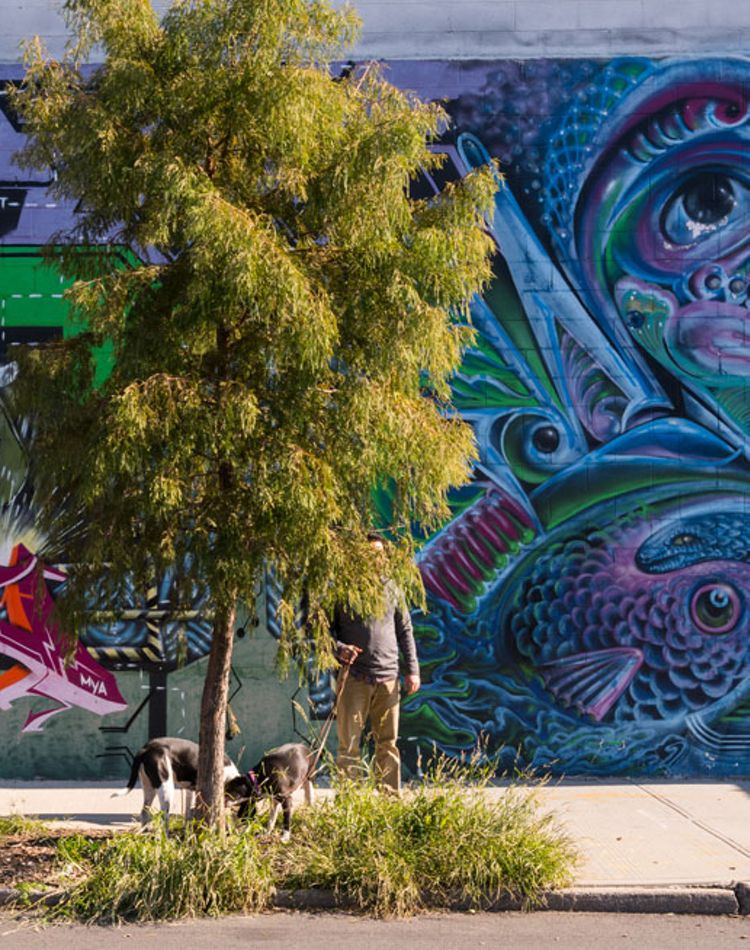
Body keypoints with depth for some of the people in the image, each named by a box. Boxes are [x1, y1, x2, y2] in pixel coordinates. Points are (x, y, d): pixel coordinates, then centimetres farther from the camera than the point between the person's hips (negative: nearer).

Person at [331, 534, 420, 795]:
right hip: (354, 677, -3)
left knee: (388, 744, 7)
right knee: (349, 744, -2)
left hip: (388, 678, 3)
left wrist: (412, 670, 9)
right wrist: (339, 649, -15)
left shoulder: (390, 589, 12)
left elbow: (405, 631, 15)